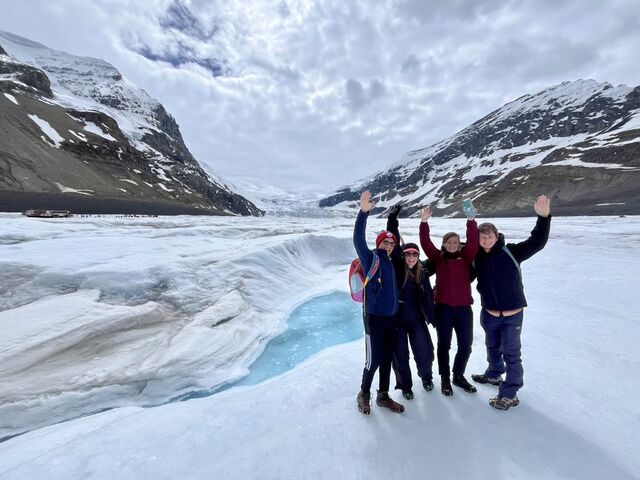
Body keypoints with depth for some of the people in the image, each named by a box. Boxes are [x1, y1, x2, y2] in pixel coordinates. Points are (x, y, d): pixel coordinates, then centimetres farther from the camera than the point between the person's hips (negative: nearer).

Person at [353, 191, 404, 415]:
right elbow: (358, 240, -21)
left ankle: (383, 396, 34)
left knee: (387, 359, 16)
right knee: (373, 360, 1)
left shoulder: (391, 262, 9)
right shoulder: (370, 258, -7)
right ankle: (364, 394, 25)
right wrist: (364, 212, -32)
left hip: (392, 317, 6)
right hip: (374, 317, -6)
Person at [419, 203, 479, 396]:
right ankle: (445, 379, 29)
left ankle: (458, 375, 36)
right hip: (443, 308, -1)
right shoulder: (438, 257, 1)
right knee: (444, 344, 11)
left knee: (466, 345, 11)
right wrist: (424, 222, -23)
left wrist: (471, 221, -24)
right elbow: (426, 243, -12)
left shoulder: (465, 257, 3)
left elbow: (473, 243, -13)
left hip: (463, 308, 2)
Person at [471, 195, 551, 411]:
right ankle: (494, 374, 48)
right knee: (493, 348, 24)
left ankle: (510, 394, 22)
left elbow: (537, 242, -25)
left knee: (511, 354, 7)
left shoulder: (510, 252, -14)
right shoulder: (477, 258, -5)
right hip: (489, 314, 4)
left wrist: (543, 217, -36)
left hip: (512, 315, -4)